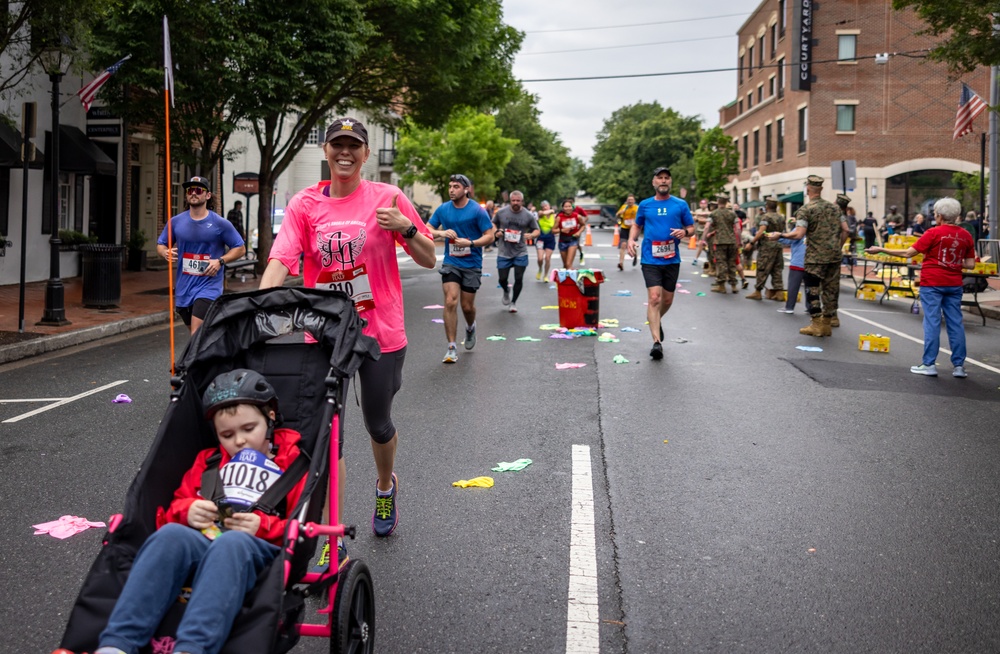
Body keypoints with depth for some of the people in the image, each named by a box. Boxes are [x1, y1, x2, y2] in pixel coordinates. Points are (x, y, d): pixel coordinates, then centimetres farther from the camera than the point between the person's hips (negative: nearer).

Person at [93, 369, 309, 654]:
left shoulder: (291, 463, 15)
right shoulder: (209, 461, 28)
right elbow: (178, 502, 24)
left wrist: (263, 526, -13)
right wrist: (187, 511, 0)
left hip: (259, 550, -3)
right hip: (202, 543, 4)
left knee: (232, 543, -38)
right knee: (171, 535, -31)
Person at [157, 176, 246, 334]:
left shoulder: (220, 224, -4)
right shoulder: (176, 222, 5)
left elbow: (240, 248, 1)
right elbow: (160, 244, 14)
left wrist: (220, 261, -15)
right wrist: (165, 252, -10)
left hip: (208, 287, -5)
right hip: (183, 288, 5)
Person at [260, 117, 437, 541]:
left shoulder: (386, 198, -2)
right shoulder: (304, 204, 0)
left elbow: (429, 260, 1)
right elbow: (280, 260, -12)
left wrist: (406, 228, -18)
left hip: (380, 332, -1)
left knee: (378, 424, 13)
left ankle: (385, 486, 46)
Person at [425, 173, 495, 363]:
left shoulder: (477, 210, -9)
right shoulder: (443, 209, 0)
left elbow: (489, 236, -9)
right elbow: (427, 230, 6)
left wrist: (470, 243, -24)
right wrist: (441, 233, -15)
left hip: (472, 264, -1)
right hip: (450, 263, 1)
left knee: (467, 306, 7)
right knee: (450, 302, -12)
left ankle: (470, 327, 43)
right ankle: (452, 348, -6)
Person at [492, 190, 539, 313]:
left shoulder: (528, 215, -4)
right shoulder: (501, 212, -3)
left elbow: (536, 230, 5)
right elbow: (493, 223, 13)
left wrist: (531, 235, -17)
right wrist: (496, 231, -8)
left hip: (520, 253, 0)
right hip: (503, 252, 0)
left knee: (519, 279, 1)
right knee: (502, 278, 4)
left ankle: (513, 302, 23)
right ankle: (506, 292, 40)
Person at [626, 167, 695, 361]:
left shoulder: (680, 205, 4)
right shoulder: (645, 205, 5)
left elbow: (691, 228, 9)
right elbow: (637, 225, 19)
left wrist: (685, 232, -14)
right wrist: (631, 239, -1)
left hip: (672, 259, 1)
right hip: (650, 259, -1)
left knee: (667, 300, 13)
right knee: (654, 298, -13)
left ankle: (656, 320, 45)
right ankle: (657, 342, -14)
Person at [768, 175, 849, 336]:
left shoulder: (805, 210, -9)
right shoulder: (834, 207, 9)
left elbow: (799, 234, -18)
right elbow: (845, 230, 8)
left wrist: (780, 235, -5)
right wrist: (838, 247, 18)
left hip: (815, 257, -5)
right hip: (834, 256, 6)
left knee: (812, 289, 2)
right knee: (830, 289, 10)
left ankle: (817, 324, -2)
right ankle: (827, 323, 14)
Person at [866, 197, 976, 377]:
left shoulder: (934, 233, -10)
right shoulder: (966, 235, 3)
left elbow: (908, 253, -10)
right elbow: (970, 264, 4)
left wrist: (881, 250, -3)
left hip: (932, 283, -4)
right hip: (954, 284, 4)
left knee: (932, 322, 0)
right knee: (955, 323, 7)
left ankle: (929, 364, 2)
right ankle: (959, 366, 9)